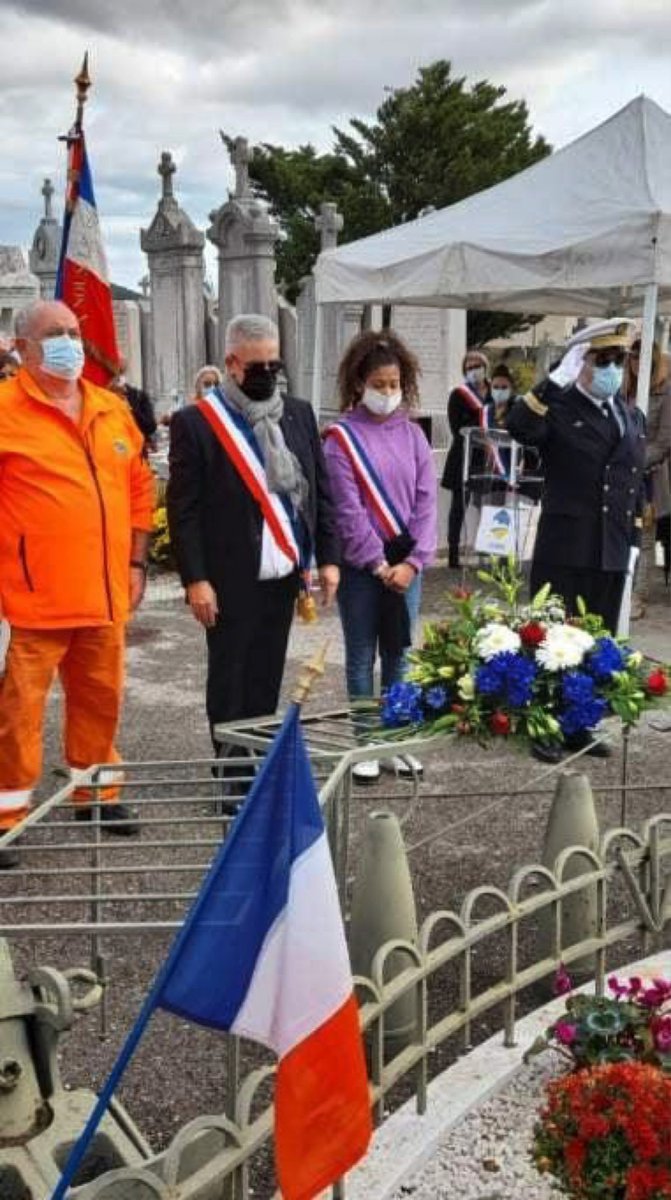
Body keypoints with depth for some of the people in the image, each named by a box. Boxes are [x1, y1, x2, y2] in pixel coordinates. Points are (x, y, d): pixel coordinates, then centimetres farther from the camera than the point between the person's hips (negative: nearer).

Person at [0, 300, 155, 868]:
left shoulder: (112, 410, 12)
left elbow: (140, 487, 17)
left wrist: (136, 562, 12)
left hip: (103, 593, 6)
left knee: (101, 699, 16)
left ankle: (96, 792, 32)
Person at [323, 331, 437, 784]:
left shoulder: (412, 434, 5)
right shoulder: (342, 436, -6)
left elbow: (426, 500, 1)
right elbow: (348, 509, -10)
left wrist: (413, 560, -9)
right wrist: (379, 564, -13)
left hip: (406, 563, 3)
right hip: (362, 564, -3)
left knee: (398, 653, 11)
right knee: (362, 657, 7)